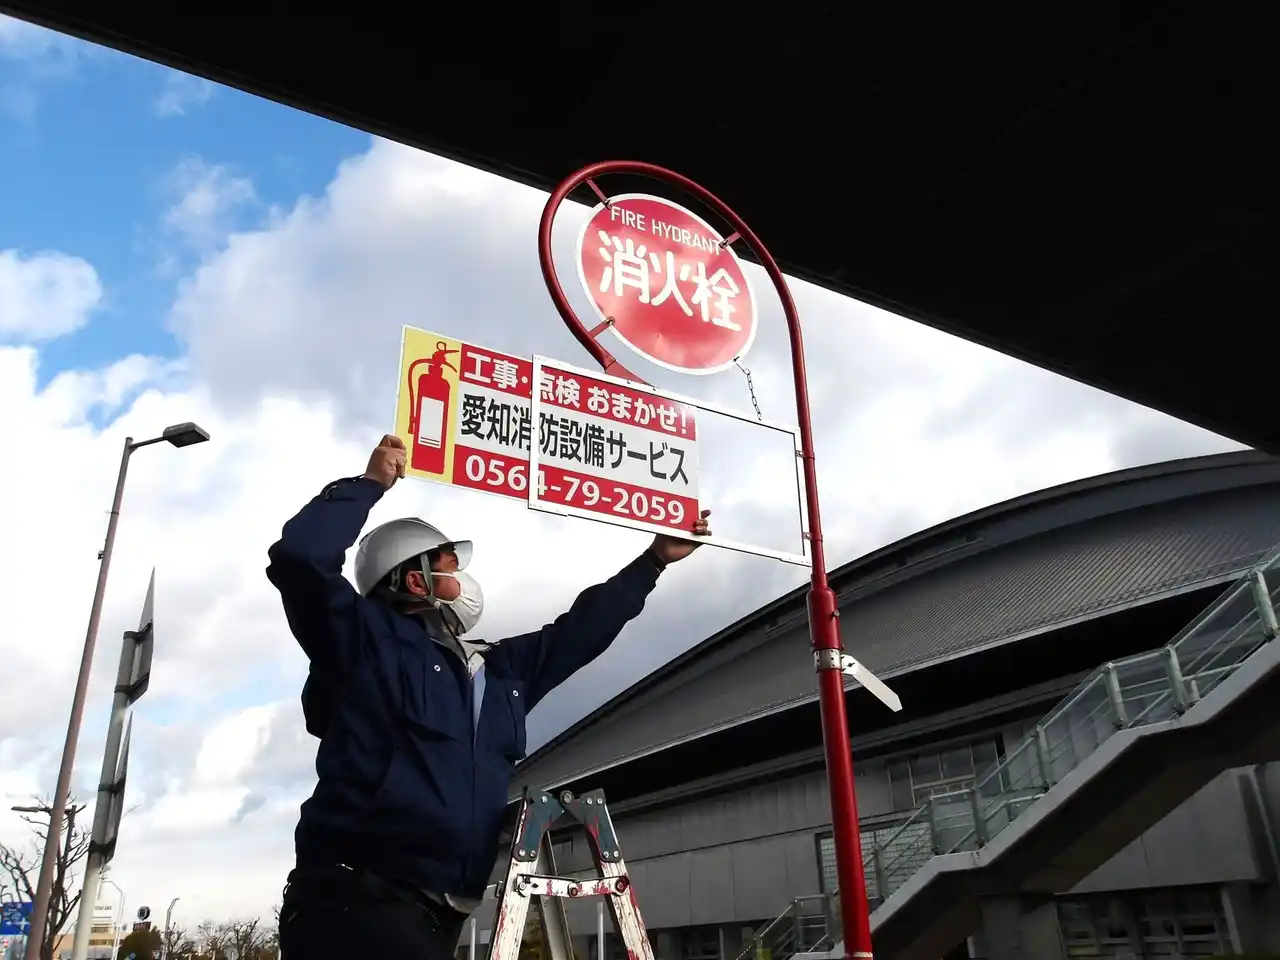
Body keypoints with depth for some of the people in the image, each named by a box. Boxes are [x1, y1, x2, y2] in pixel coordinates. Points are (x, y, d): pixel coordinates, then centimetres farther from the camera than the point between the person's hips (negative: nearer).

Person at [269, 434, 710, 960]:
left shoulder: (500, 668, 20)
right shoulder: (369, 639, -2)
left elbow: (576, 631, 29)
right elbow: (299, 556, -15)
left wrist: (654, 560, 35)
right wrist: (371, 483, -4)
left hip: (434, 915, 8)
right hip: (354, 901, -8)